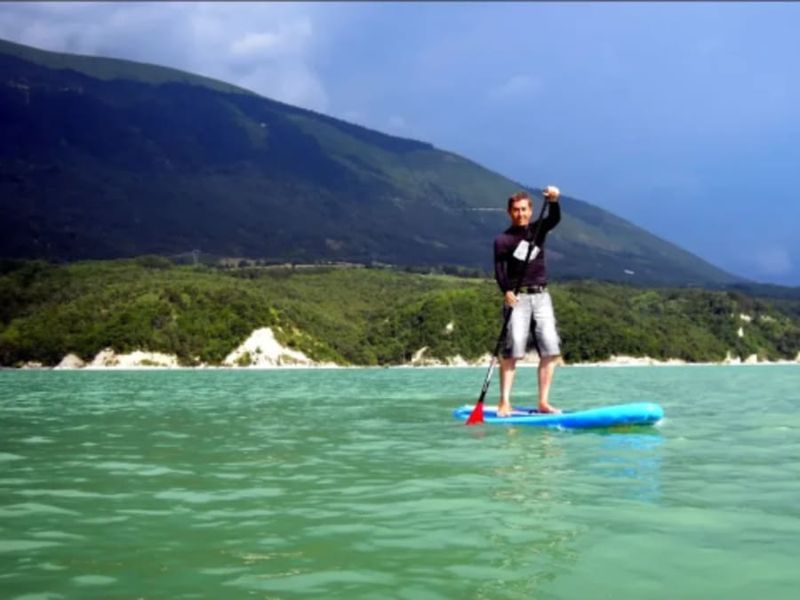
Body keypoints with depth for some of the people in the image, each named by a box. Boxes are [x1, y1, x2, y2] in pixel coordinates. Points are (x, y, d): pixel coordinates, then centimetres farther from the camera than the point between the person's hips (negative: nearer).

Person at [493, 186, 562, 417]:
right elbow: (499, 269, -12)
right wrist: (506, 291, -30)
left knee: (550, 349, -3)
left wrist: (553, 201, -26)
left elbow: (555, 219, -4)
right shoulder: (503, 240, 1)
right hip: (517, 297, -4)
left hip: (541, 296, 4)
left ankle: (543, 402, 0)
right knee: (512, 349, -13)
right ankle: (504, 402, -14)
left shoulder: (539, 230, 14)